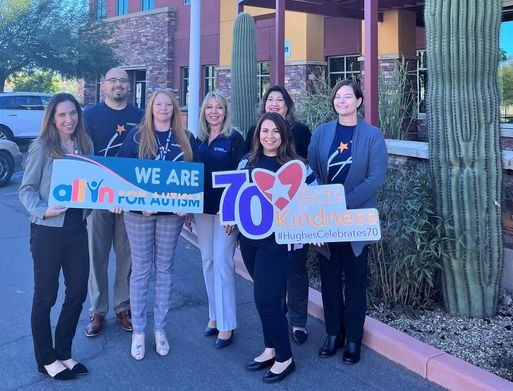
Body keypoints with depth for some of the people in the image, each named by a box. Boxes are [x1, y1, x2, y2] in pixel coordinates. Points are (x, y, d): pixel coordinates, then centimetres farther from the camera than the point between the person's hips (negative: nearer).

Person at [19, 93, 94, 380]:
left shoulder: (86, 144, 6)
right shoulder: (41, 147, -8)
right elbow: (27, 189, -7)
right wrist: (42, 210, -23)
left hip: (77, 227, 5)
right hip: (48, 230, -5)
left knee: (78, 292, 11)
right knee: (45, 295, 7)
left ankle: (63, 353, 31)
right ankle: (46, 359, 24)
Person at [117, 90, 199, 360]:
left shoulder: (185, 139, 6)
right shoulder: (137, 135, 0)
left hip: (172, 210, 2)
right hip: (139, 211, -2)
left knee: (165, 269, 10)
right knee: (141, 269, 4)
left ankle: (160, 328, 23)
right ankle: (138, 331, 17)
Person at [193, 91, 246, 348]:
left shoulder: (234, 138, -5)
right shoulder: (199, 139, 10)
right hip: (202, 207, 6)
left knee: (222, 262, -6)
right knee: (207, 261, 11)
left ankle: (226, 324, 3)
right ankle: (214, 315, 24)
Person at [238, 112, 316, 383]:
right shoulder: (247, 161, 6)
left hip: (279, 240, -5)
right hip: (250, 238, 5)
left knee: (266, 297, -6)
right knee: (267, 296, 14)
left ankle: (284, 358, 11)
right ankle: (271, 349, 30)